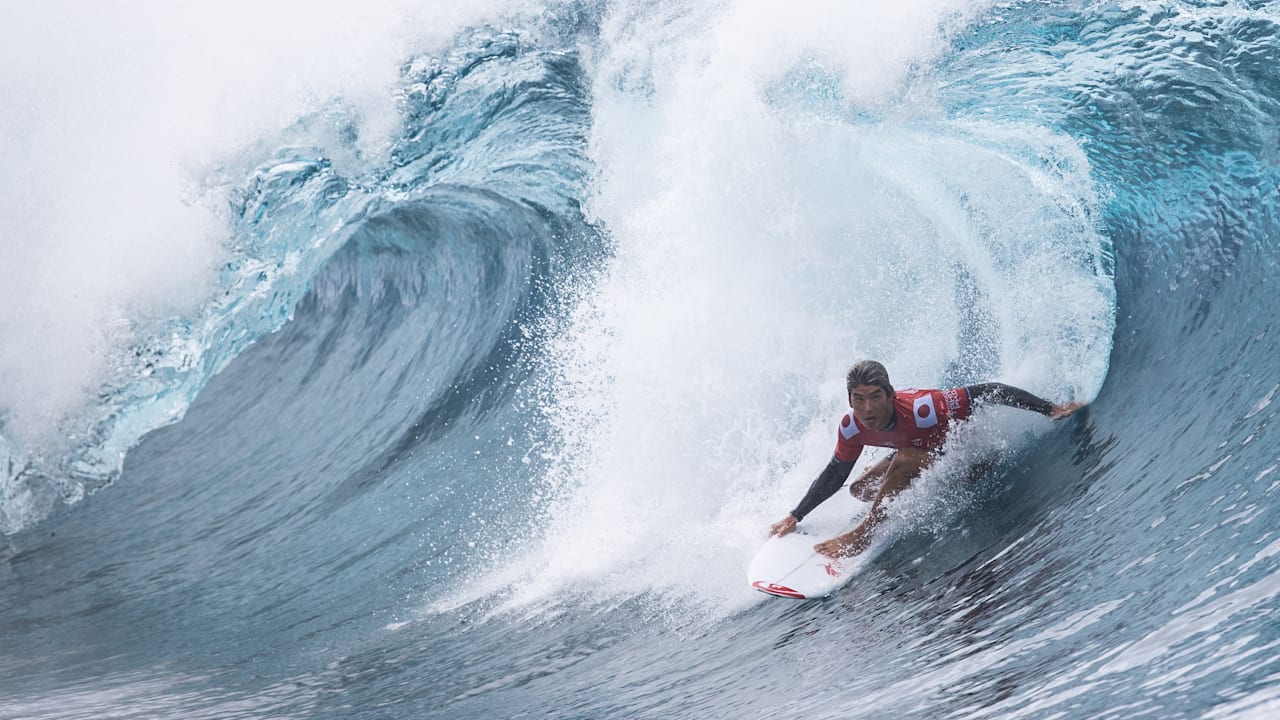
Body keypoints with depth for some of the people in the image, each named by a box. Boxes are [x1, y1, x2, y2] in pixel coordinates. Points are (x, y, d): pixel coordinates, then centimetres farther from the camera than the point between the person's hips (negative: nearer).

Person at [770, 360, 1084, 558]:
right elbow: (835, 473, -2)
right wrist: (794, 517, -4)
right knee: (860, 490, 3)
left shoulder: (920, 408, -41)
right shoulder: (852, 427, -21)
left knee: (904, 460, -32)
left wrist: (1051, 409, -33)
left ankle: (863, 534, -15)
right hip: (926, 451, 7)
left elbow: (990, 391, -34)